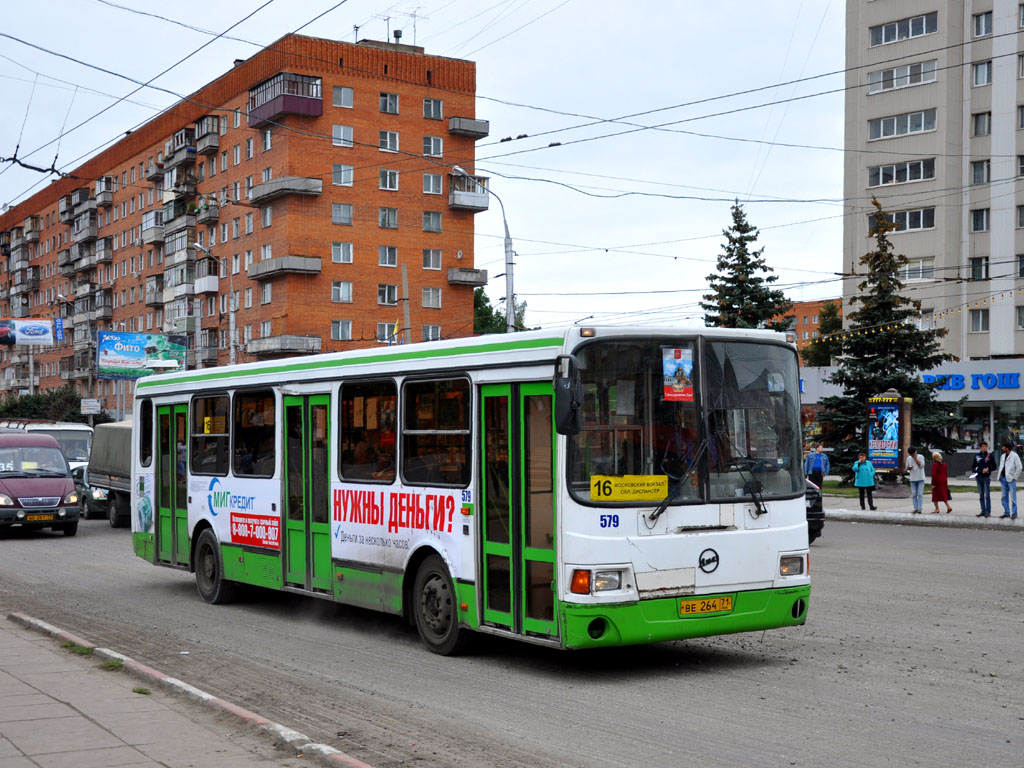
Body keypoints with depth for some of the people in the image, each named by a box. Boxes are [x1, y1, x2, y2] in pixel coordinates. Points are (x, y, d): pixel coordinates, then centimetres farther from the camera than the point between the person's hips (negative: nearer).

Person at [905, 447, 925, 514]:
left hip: (920, 478, -3)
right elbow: (907, 467, 13)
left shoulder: (921, 457, -4)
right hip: (913, 479, 3)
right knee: (914, 494, 2)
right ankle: (915, 508, 6)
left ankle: (919, 509, -7)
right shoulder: (909, 458, 5)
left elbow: (921, 465, -16)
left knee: (920, 494, -7)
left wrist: (915, 458, -16)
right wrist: (909, 468, -10)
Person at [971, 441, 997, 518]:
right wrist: (973, 471, -3)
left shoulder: (990, 456, 1)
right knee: (981, 495, 8)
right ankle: (983, 511, 14)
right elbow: (973, 466, 16)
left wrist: (988, 469, -15)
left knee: (987, 495, -6)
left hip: (986, 477, -4)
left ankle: (988, 511, -3)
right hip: (978, 477, 4)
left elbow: (994, 467, 4)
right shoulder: (977, 455, 9)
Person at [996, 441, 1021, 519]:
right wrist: (999, 476, 12)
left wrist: (1015, 477, -11)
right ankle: (1006, 512, 15)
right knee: (1004, 497, 9)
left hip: (1011, 479, -7)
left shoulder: (1014, 456, -7)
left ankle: (1014, 513, -3)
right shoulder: (1003, 456, 15)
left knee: (1013, 496, -5)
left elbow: (1019, 467, -9)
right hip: (1003, 478, 7)